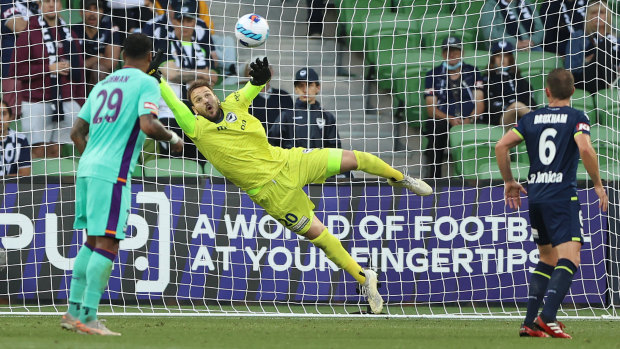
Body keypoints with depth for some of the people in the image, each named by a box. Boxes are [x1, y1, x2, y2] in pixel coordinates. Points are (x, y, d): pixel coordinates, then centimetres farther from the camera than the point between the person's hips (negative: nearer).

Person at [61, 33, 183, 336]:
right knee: (107, 243, -8)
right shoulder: (146, 83, -2)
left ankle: (73, 311, 14)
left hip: (87, 168, 8)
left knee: (93, 241, 16)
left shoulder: (103, 85, 20)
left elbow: (77, 132, 21)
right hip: (113, 173, -8)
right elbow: (148, 125, -18)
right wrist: (172, 138, 0)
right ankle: (88, 317, -13)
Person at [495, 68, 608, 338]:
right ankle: (548, 317, -28)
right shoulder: (576, 118, -1)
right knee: (569, 259, -10)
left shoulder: (531, 119, 11)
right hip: (562, 196, -6)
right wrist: (598, 184, -7)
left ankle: (530, 322, 11)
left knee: (547, 260, 19)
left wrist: (508, 181, 17)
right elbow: (585, 149, -19)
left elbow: (501, 146, 4)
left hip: (535, 196, 6)